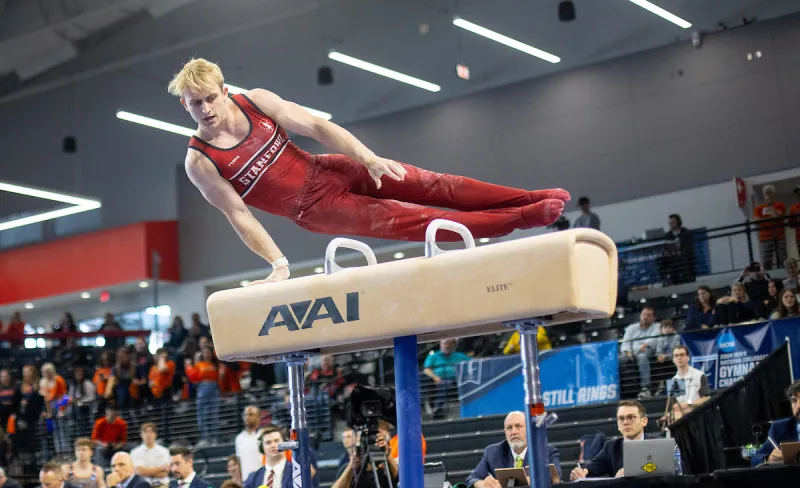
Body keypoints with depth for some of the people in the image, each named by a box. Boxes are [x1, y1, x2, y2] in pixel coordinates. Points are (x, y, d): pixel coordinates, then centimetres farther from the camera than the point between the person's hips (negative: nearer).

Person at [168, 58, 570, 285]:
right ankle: (521, 220, -8)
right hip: (315, 211, -3)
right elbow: (239, 215, -13)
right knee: (412, 221, -10)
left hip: (324, 170, 3)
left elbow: (316, 127, -6)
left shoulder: (255, 101, -7)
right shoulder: (200, 162, -16)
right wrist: (279, 265, -15)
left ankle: (531, 199, -1)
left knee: (431, 185, -6)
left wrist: (369, 158, -14)